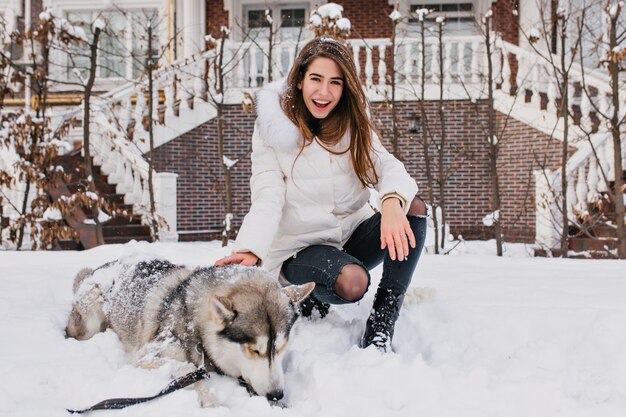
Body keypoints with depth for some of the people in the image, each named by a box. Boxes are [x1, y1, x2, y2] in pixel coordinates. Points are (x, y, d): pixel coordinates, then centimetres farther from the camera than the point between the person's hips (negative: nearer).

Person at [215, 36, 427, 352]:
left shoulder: (353, 125, 3)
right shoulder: (272, 130, -7)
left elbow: (386, 165, -13)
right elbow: (268, 199, -17)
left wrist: (392, 201, -38)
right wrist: (250, 250, -37)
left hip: (354, 236, 5)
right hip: (300, 248, -5)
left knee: (413, 206, -23)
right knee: (352, 281, -36)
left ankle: (380, 330, -23)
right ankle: (315, 300, 1)